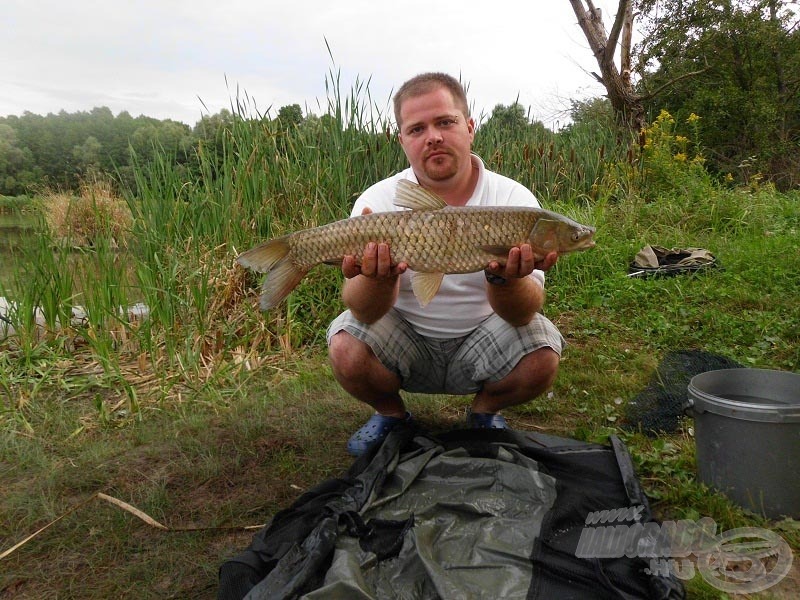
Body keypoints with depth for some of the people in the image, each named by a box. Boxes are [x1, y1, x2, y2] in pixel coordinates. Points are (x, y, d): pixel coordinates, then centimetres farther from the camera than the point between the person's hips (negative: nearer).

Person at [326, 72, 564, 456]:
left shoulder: (514, 200, -14)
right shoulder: (378, 202, -13)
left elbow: (524, 314, -20)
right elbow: (364, 312, -20)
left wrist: (505, 280, -43)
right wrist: (379, 278, -43)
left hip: (481, 343, 0)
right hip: (405, 341, 0)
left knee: (541, 359, -25)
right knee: (346, 351, -26)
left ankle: (485, 412, 10)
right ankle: (390, 414, 9)